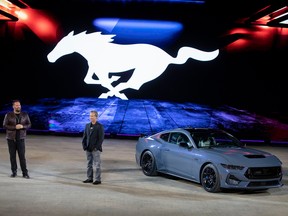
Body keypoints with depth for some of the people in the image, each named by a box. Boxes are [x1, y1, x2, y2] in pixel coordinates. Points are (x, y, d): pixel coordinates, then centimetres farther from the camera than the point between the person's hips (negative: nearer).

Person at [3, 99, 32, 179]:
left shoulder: (25, 115, 1)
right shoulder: (8, 115, -3)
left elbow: (29, 124, 5)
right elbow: (4, 125, -6)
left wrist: (22, 126, -16)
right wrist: (15, 127, -18)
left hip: (21, 138, 0)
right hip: (11, 138, 0)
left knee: (22, 156, -4)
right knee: (12, 156, 5)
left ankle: (25, 173, -1)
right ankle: (14, 172, 15)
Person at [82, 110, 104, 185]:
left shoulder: (100, 126, -7)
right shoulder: (87, 125, 10)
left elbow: (101, 138, -11)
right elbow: (84, 136, 13)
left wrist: (96, 147, -15)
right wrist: (84, 146, 2)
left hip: (96, 149, -6)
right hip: (88, 149, 6)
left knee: (97, 164, -1)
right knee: (89, 164, 12)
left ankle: (98, 179, 4)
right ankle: (89, 178, 20)